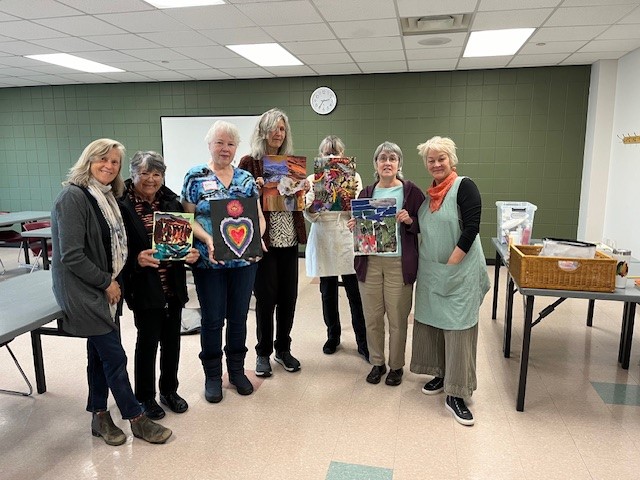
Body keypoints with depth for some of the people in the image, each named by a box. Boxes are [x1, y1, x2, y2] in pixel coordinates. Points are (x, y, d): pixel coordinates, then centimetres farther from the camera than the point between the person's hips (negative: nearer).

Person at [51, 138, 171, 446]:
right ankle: (136, 419, 13)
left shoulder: (107, 197, 8)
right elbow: (71, 256, -21)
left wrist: (113, 282, 4)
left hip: (105, 288, 8)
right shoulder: (73, 197, -17)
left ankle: (99, 417, 29)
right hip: (81, 290, -8)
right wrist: (106, 282, -14)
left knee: (101, 353, 15)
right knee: (115, 356, -1)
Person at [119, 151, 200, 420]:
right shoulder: (122, 205, -9)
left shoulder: (171, 202, 5)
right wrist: (137, 259, -27)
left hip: (173, 285, 5)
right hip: (143, 286, -4)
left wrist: (191, 253, -10)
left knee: (172, 339, 14)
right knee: (148, 340, 7)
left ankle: (169, 390, 35)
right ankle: (145, 397, 28)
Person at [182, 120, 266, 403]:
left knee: (238, 317, 13)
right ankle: (212, 375, 26)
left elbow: (259, 216, 8)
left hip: (244, 261, 3)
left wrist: (257, 237, -11)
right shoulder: (196, 177, -1)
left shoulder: (246, 179, 8)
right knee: (212, 319, 7)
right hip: (209, 262, -3)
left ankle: (237, 370, 31)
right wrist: (208, 240, -20)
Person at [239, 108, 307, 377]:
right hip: (263, 239, -4)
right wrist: (254, 188, -19)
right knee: (266, 297, 3)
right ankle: (263, 352, 21)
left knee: (288, 296, 9)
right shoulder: (249, 162, -1)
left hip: (289, 239, 4)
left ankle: (283, 349, 27)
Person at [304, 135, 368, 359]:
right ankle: (333, 336, 28)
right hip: (323, 241, 1)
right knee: (328, 292, 9)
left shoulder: (353, 177, 5)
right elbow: (310, 215, -3)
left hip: (347, 239, -1)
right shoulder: (313, 179, 5)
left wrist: (352, 198, -20)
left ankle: (363, 342, 10)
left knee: (355, 293, -3)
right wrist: (311, 205, -25)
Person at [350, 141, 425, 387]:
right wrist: (353, 226, -4)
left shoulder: (411, 191, 0)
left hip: (399, 263, -3)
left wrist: (409, 221, -17)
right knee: (372, 317, 9)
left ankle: (396, 366, 25)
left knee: (397, 318, 5)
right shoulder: (366, 193, 10)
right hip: (370, 261, 3)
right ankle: (377, 363, 28)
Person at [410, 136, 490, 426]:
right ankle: (441, 375, 31)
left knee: (458, 328, -3)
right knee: (431, 321, 13)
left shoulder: (464, 187, -9)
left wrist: (451, 265, -18)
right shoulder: (429, 193, 11)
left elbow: (471, 228, -16)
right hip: (430, 271, 7)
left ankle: (455, 395, 5)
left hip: (459, 271, -7)